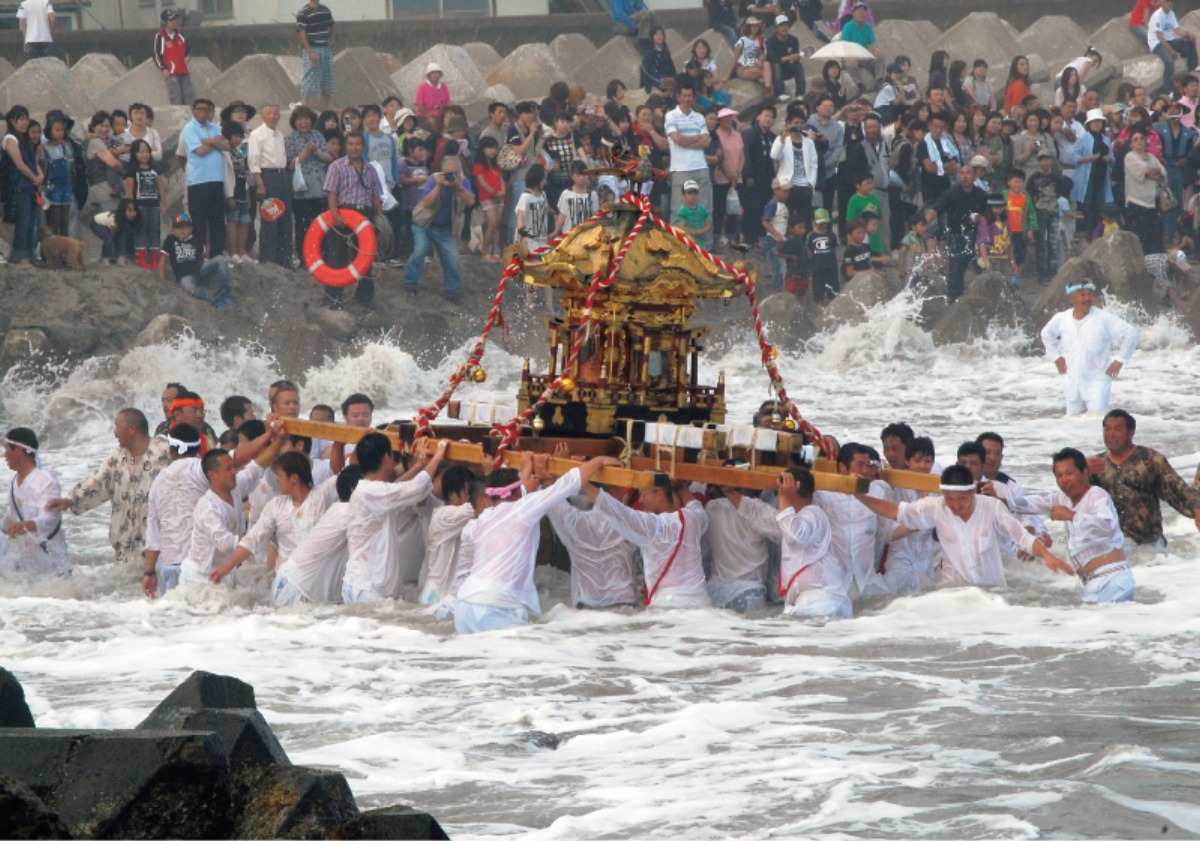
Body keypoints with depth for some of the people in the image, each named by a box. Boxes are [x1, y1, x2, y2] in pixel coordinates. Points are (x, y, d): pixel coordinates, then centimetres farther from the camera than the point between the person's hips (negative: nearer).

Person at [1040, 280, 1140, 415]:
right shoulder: (1061, 319, 1)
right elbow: (1046, 334, 23)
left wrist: (1119, 360, -8)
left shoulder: (1104, 319, -13)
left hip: (1097, 382, -5)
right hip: (1072, 383, 5)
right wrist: (1056, 356, 15)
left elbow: (1130, 333, -9)